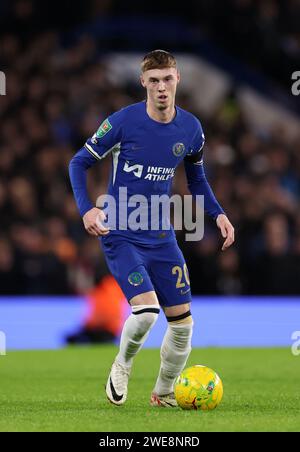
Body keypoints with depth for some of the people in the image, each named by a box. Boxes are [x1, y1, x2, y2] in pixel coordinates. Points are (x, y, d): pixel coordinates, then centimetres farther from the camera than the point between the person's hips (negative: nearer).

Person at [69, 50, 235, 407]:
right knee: (146, 311, -23)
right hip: (121, 236, -5)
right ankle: (123, 365, 8)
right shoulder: (123, 122, -13)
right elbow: (79, 163, -3)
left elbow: (196, 176, 19)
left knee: (182, 323, 1)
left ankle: (163, 393, 24)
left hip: (161, 237, 5)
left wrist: (218, 214, 4)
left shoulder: (190, 128, 0)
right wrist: (86, 209, -17)